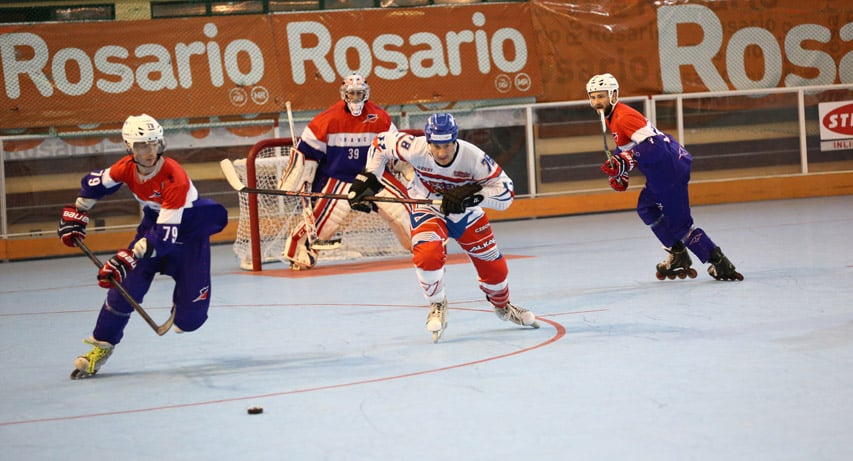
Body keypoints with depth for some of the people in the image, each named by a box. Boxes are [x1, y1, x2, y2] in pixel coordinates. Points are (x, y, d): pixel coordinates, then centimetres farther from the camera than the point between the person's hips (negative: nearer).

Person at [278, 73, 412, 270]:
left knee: (401, 207, -7)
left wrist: (405, 173, 15)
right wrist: (294, 180, -6)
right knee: (324, 218, -16)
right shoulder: (328, 119, -11)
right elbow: (306, 150, -6)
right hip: (337, 178, -3)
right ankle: (300, 254, 2)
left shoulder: (380, 117, -1)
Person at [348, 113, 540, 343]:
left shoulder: (472, 157, -32)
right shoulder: (415, 149, -30)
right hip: (428, 209, -1)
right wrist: (367, 178, -13)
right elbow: (382, 143, -11)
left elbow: (505, 191, -28)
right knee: (428, 253, -30)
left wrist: (471, 196, -41)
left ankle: (502, 305, 42)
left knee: (493, 265, 7)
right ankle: (437, 304, -1)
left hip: (466, 212, 1)